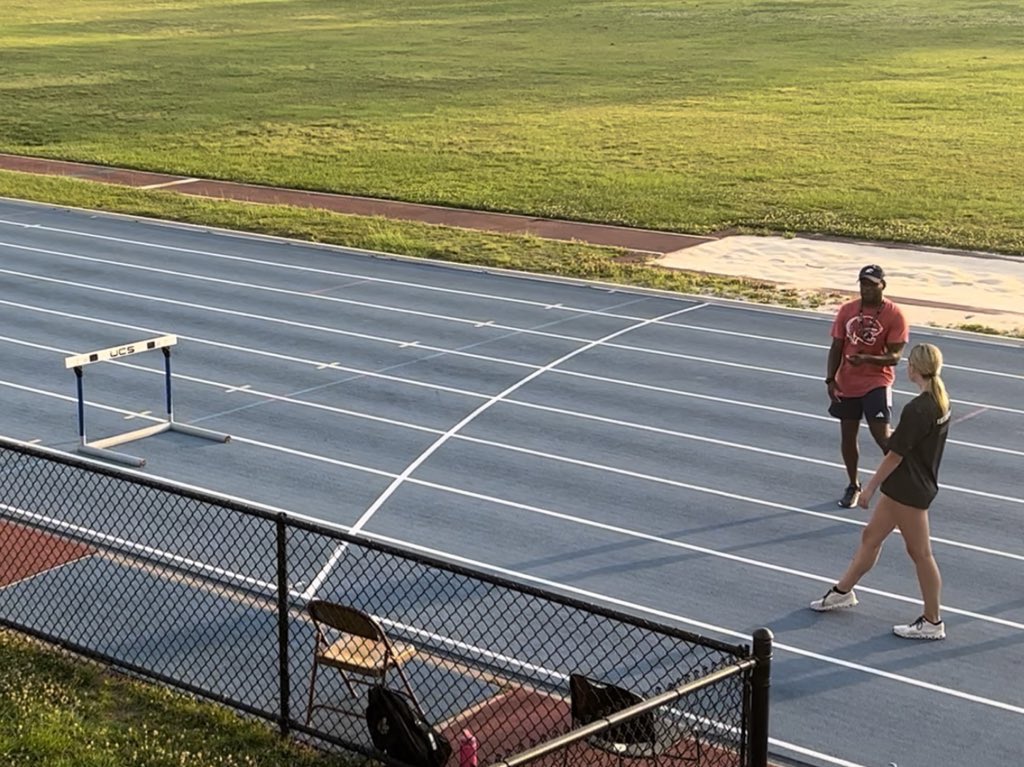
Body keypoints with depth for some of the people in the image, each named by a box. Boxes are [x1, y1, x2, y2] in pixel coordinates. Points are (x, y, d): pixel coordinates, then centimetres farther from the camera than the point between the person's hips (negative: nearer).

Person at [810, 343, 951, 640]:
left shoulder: (917, 410, -25)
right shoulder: (940, 402, 2)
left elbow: (895, 455, -20)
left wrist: (870, 487, -11)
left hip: (909, 490, -10)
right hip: (903, 488, 10)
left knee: (920, 553, 1)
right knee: (871, 537, 20)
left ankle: (932, 622, 12)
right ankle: (843, 591, 36)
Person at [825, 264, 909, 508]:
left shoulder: (894, 315, -10)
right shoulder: (847, 310, 2)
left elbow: (894, 357, -12)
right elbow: (836, 347, 6)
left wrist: (866, 359, -29)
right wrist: (831, 379, -4)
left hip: (877, 383, -4)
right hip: (847, 384, 4)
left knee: (881, 435, -14)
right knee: (848, 436, 10)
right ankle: (853, 486, 27)